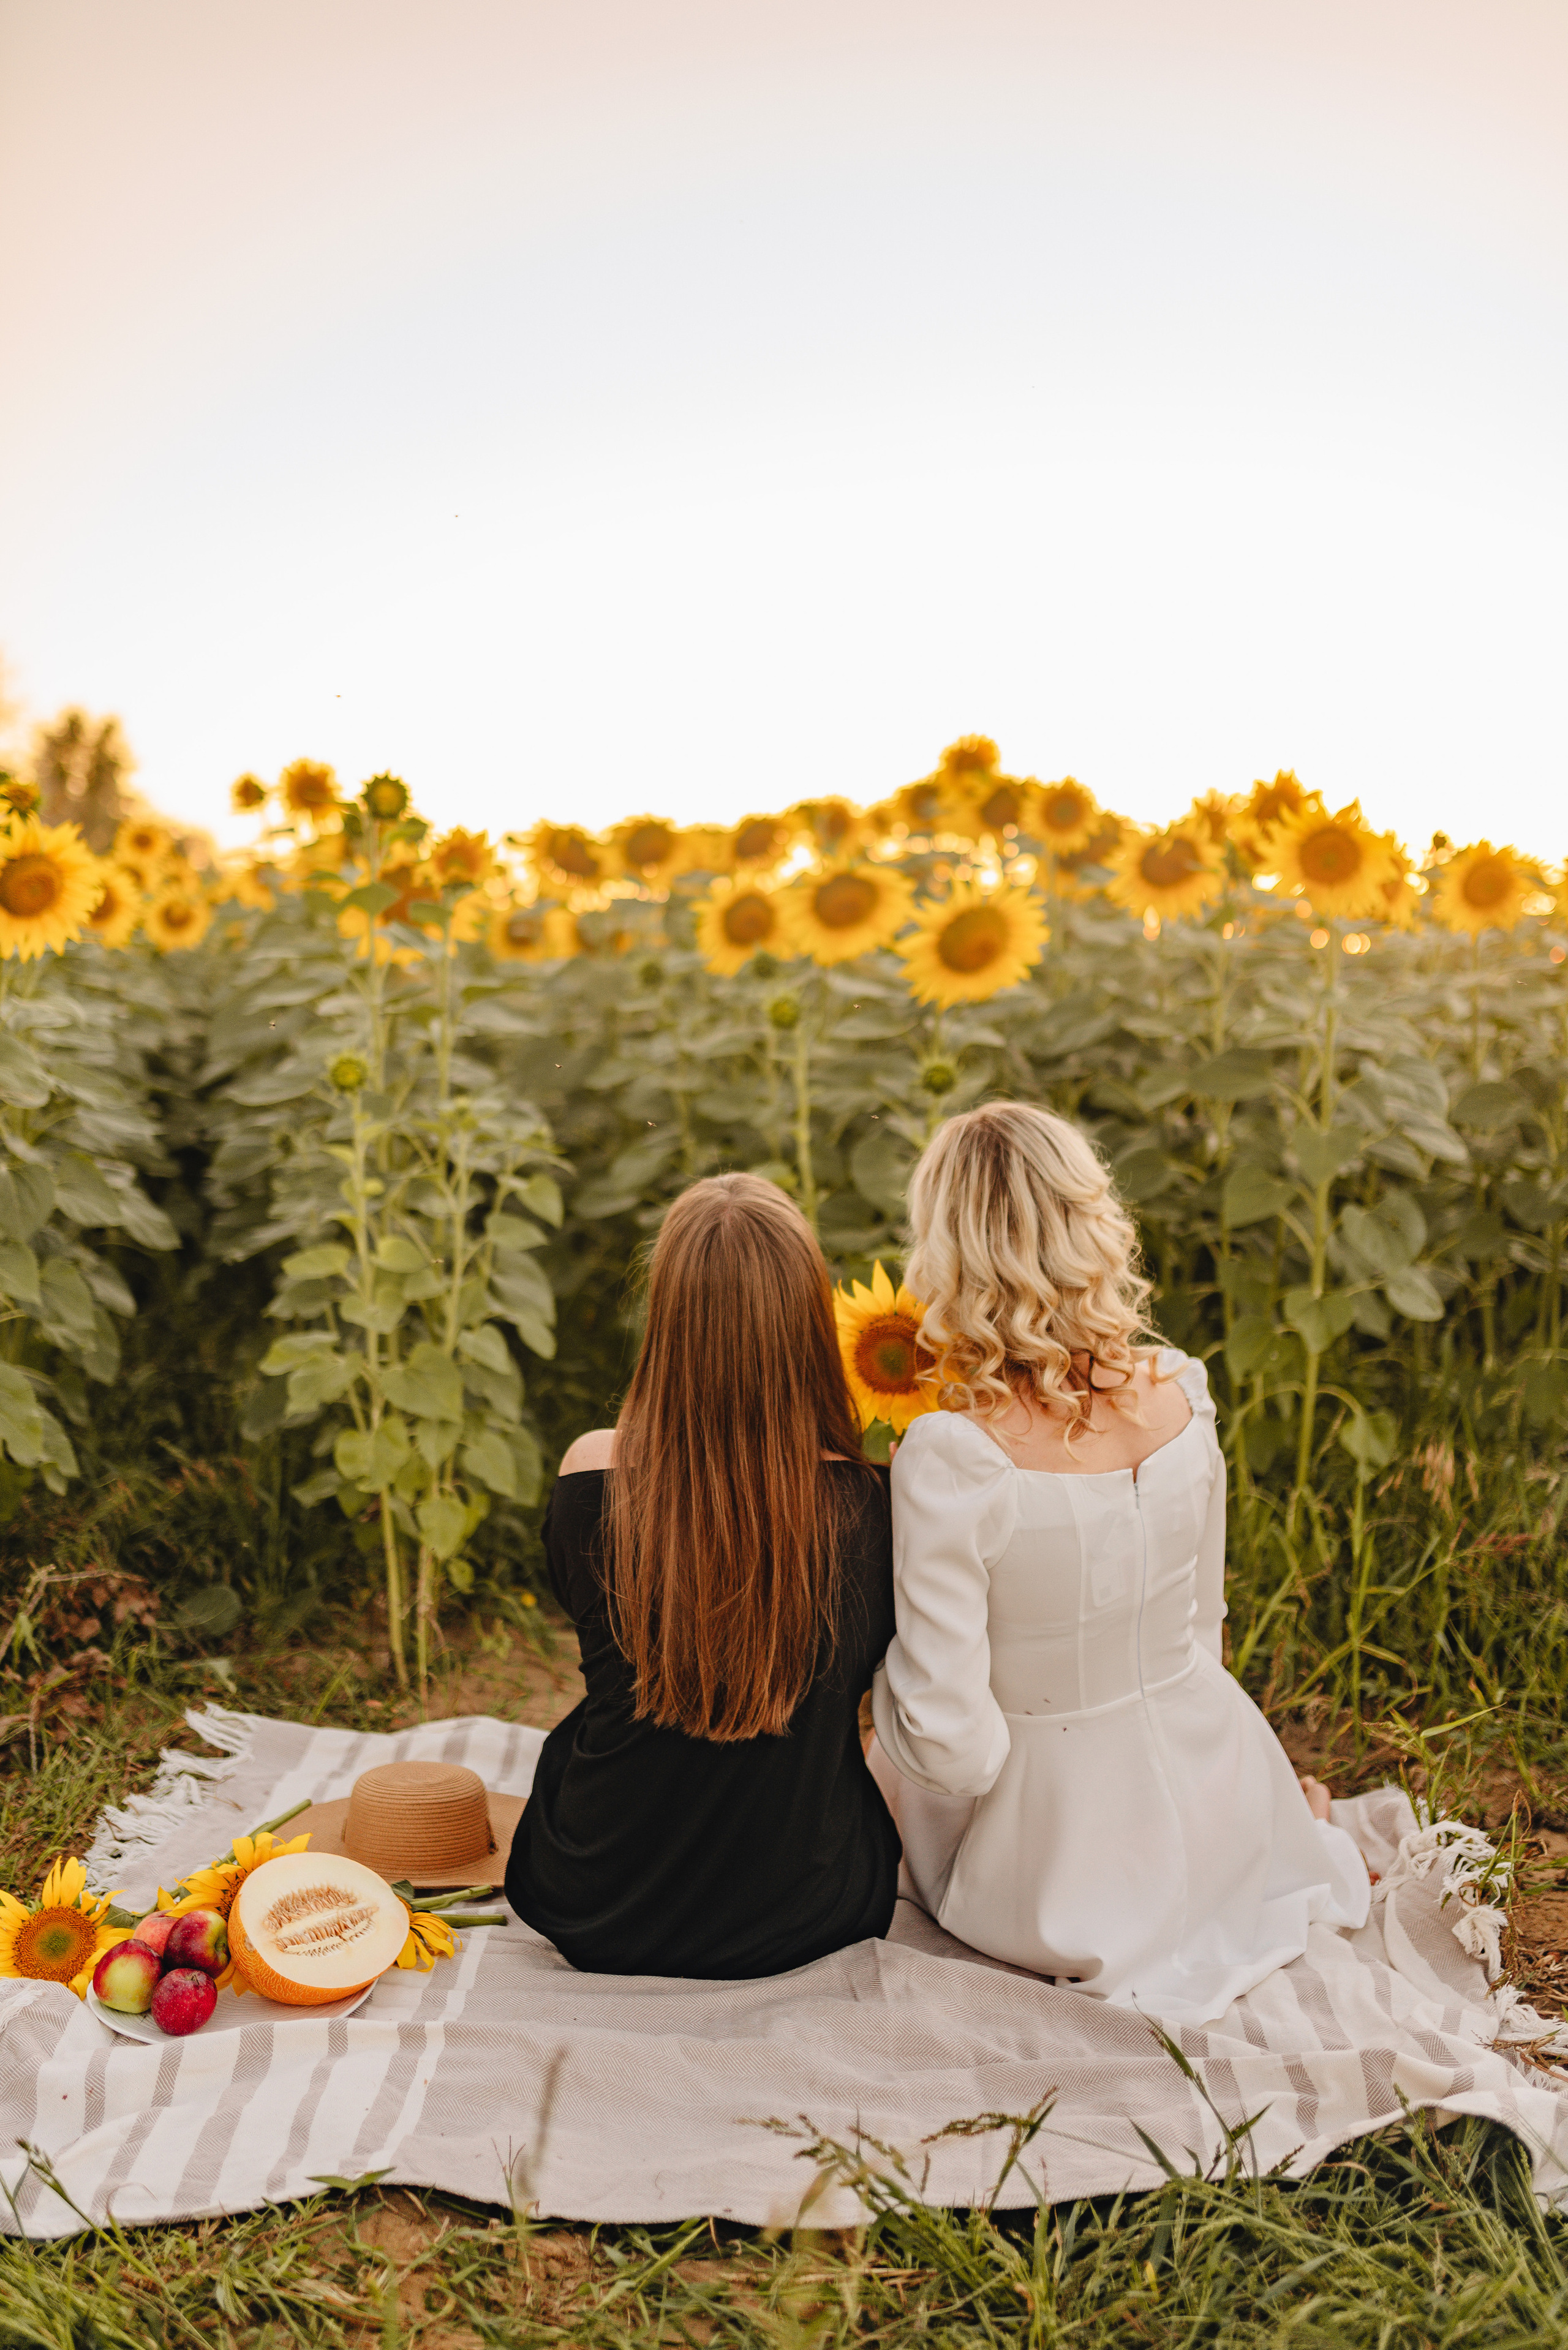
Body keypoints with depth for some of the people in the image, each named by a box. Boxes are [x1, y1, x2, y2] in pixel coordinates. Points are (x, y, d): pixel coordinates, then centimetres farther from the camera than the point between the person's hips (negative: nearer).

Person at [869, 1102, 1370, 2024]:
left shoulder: (953, 1460, -29)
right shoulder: (1182, 1394, -12)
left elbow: (952, 1749, -25)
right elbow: (1200, 1620, 4)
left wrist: (886, 1663, -5)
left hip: (1059, 1864, -5)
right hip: (1213, 1789, 5)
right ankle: (1295, 1824, 24)